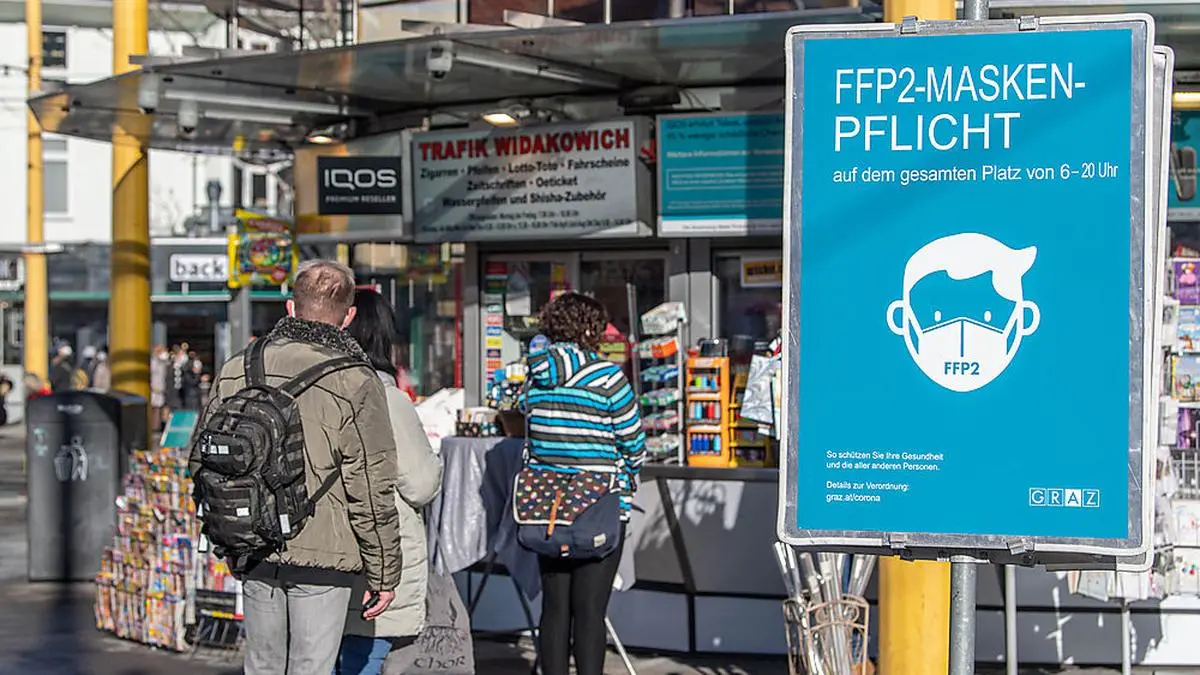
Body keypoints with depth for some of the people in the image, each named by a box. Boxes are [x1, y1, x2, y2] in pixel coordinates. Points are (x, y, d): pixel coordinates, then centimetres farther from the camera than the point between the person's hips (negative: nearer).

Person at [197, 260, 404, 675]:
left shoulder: (236, 371, 3)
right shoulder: (355, 384, -12)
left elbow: (202, 461, 10)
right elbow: (372, 492, -11)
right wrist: (384, 574, -3)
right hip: (323, 555, -5)